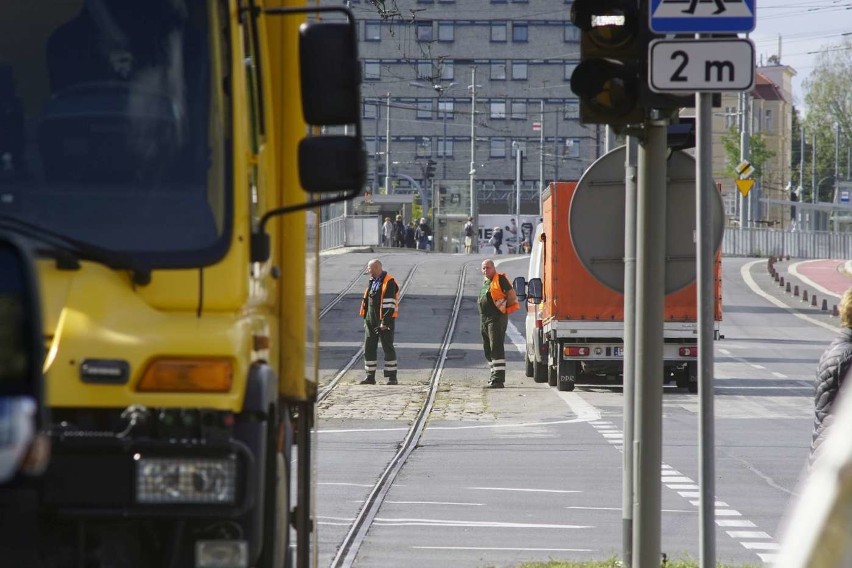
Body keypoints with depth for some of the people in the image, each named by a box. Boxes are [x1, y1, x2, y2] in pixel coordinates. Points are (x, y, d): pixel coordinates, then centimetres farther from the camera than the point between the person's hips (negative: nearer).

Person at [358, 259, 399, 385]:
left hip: (384, 322, -8)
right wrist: (366, 319, 18)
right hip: (371, 321, 8)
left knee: (388, 348, -3)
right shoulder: (372, 281, 15)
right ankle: (370, 376, 13)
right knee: (368, 348, 7)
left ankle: (391, 377, 2)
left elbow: (390, 304, -17)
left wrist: (385, 322, -21)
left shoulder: (389, 282, -12)